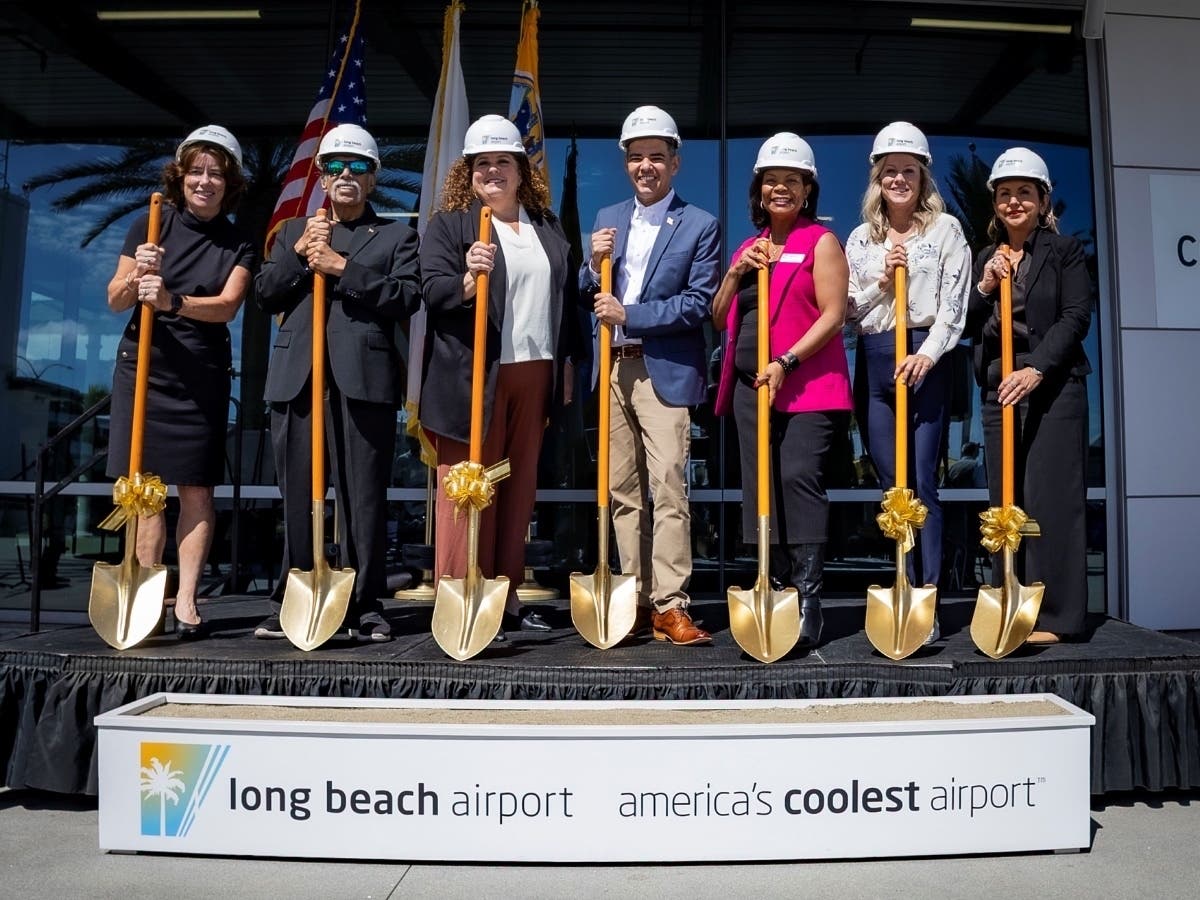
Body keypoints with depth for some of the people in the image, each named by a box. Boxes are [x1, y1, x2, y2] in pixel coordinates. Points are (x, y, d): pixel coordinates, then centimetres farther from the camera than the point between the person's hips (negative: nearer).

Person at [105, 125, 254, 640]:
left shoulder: (238, 245, 4)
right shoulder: (150, 225, 4)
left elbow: (227, 305, -12)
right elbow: (115, 301, 3)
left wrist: (172, 300, -29)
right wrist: (137, 277, -19)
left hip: (202, 375, 0)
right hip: (143, 367, 1)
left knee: (196, 490, -1)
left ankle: (185, 601, 4)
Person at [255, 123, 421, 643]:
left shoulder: (396, 235, 14)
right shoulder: (293, 231, 24)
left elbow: (407, 296, -4)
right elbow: (265, 294, 12)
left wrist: (343, 267, -9)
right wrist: (300, 253, -2)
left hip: (365, 379, -3)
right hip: (297, 379, 3)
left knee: (364, 497, -2)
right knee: (298, 496, 6)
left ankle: (365, 608, 5)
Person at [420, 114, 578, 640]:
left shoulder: (547, 227, 17)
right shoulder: (449, 224, 3)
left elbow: (565, 298, 21)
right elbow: (432, 291, -7)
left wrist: (566, 362, 16)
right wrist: (468, 278, -27)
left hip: (534, 374, 5)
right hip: (473, 376, -5)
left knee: (519, 487, 8)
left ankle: (507, 597, 17)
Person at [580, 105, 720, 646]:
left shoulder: (700, 226, 1)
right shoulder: (607, 219, 15)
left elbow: (698, 304, -8)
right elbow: (587, 298, 15)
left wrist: (628, 314, -13)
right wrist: (593, 265, -6)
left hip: (665, 372, -5)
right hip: (612, 369, 5)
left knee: (668, 488, -9)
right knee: (622, 490, 8)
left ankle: (669, 606, -3)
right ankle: (635, 598, 17)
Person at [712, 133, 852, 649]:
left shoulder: (821, 242, 3)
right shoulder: (750, 247, 20)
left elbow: (833, 315, -8)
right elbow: (720, 320, 18)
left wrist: (786, 362, -18)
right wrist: (736, 273, 1)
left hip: (808, 385, -6)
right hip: (752, 386, 6)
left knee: (799, 477, -17)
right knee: (762, 486, 5)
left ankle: (808, 600, -14)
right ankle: (775, 593, 14)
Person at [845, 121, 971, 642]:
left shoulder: (945, 229, 6)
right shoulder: (861, 238, 15)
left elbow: (954, 302, -3)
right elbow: (848, 310, 12)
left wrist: (928, 353, -17)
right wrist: (880, 281, -5)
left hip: (925, 360, -3)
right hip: (874, 364, 4)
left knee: (922, 485, -8)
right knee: (891, 486, 4)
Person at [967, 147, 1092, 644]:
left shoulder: (1065, 250, 4)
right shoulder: (985, 258, 16)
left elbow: (1076, 317, -7)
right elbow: (966, 327, 11)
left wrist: (1035, 370, -19)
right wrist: (984, 287, -6)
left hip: (1053, 388, -4)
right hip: (999, 391, 5)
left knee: (1051, 500, -6)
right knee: (1005, 502, 5)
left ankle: (1054, 616, 0)